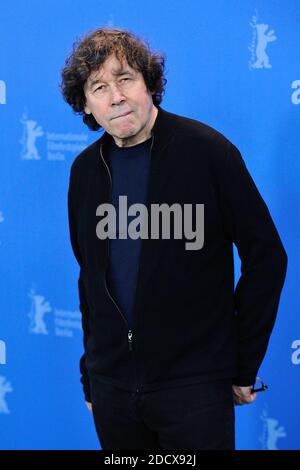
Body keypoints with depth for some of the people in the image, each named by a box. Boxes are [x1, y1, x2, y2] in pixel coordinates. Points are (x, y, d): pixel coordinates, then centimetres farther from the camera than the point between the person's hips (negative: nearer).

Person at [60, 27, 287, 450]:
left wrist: (243, 366, -5)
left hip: (193, 385, -4)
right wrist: (90, 373, 14)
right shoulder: (86, 170, 6)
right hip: (112, 389, 4)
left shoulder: (207, 150, -9)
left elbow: (266, 256, -7)